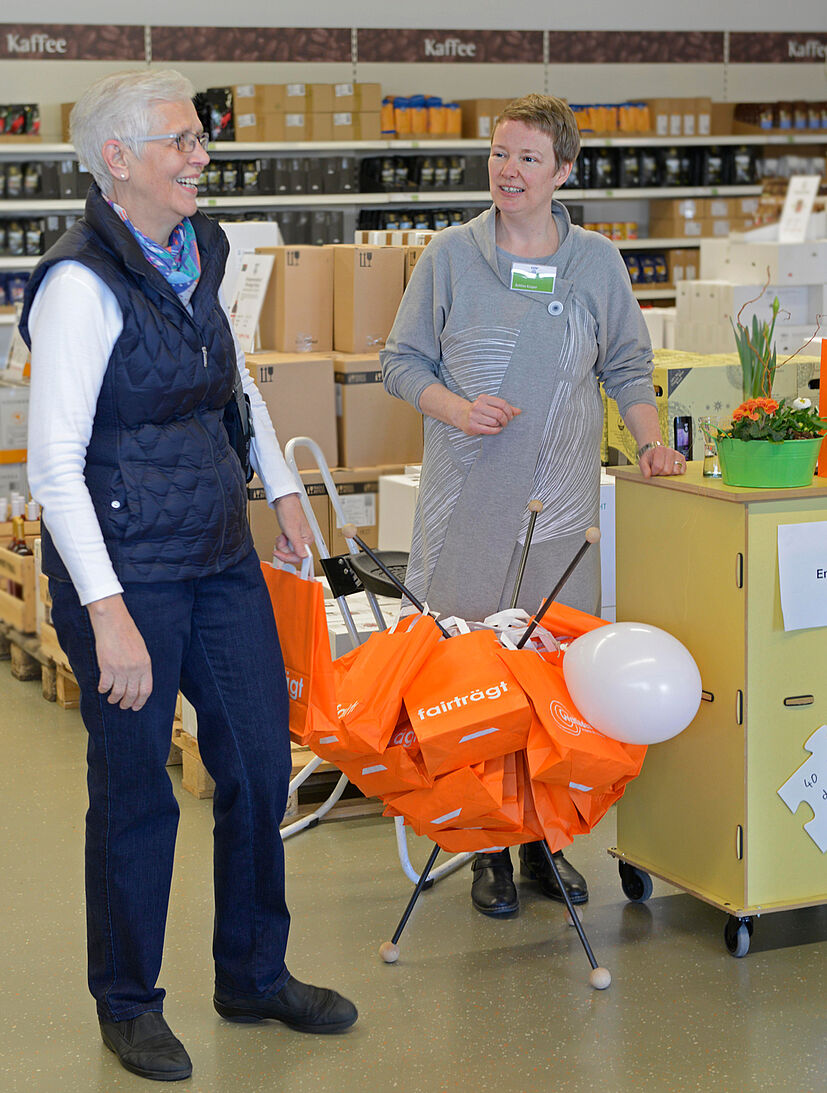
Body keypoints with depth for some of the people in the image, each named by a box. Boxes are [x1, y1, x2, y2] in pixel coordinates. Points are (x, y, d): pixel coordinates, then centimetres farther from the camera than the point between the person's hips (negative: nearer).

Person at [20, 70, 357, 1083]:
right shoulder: (81, 282, -18)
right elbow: (54, 466, -22)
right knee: (135, 791, 4)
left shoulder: (201, 251, 6)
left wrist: (280, 486, 22)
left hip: (220, 553, 8)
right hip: (125, 568, -7)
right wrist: (107, 613, -26)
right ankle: (128, 1006, 23)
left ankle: (255, 976, 30)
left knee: (260, 762, 12)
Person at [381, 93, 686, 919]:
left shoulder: (597, 262, 8)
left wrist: (652, 441, 2)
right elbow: (402, 361, 7)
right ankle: (487, 849, 11)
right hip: (468, 502, -1)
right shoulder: (452, 254, 3)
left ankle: (545, 839, 15)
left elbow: (626, 366, 17)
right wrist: (457, 408, -11)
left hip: (561, 501, 1)